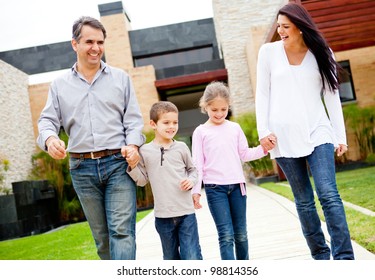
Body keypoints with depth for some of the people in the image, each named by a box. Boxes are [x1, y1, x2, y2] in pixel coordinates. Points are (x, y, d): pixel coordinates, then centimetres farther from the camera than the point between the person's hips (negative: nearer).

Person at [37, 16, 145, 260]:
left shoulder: (120, 78, 10)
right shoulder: (60, 85, 12)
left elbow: (133, 119, 6)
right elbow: (48, 120, 6)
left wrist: (133, 144, -14)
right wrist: (50, 138, -18)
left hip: (118, 163, -2)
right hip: (82, 168, 2)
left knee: (122, 230, -12)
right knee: (101, 235, 10)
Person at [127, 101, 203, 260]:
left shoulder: (181, 147, 1)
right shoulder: (144, 151, -1)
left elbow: (192, 169, 15)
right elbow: (142, 180, 5)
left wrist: (191, 180, -5)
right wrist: (133, 166, -11)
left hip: (186, 212, 0)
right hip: (163, 215, 1)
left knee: (192, 257, -3)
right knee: (171, 257, 16)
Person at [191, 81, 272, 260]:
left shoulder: (234, 128, 8)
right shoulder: (201, 132, 1)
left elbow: (245, 154, 11)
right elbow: (197, 164, -1)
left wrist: (263, 149, -5)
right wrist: (195, 190, -6)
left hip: (237, 185, 3)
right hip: (214, 188, -3)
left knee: (241, 233, 11)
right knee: (226, 235, -7)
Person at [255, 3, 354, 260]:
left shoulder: (321, 53, 5)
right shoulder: (269, 52, 4)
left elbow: (332, 96, 6)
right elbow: (262, 94, 6)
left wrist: (341, 136, 3)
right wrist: (263, 131, -2)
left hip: (317, 132, 0)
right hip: (284, 137, 0)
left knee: (329, 195, -12)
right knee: (304, 201, 6)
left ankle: (344, 257, -8)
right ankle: (321, 255, 17)